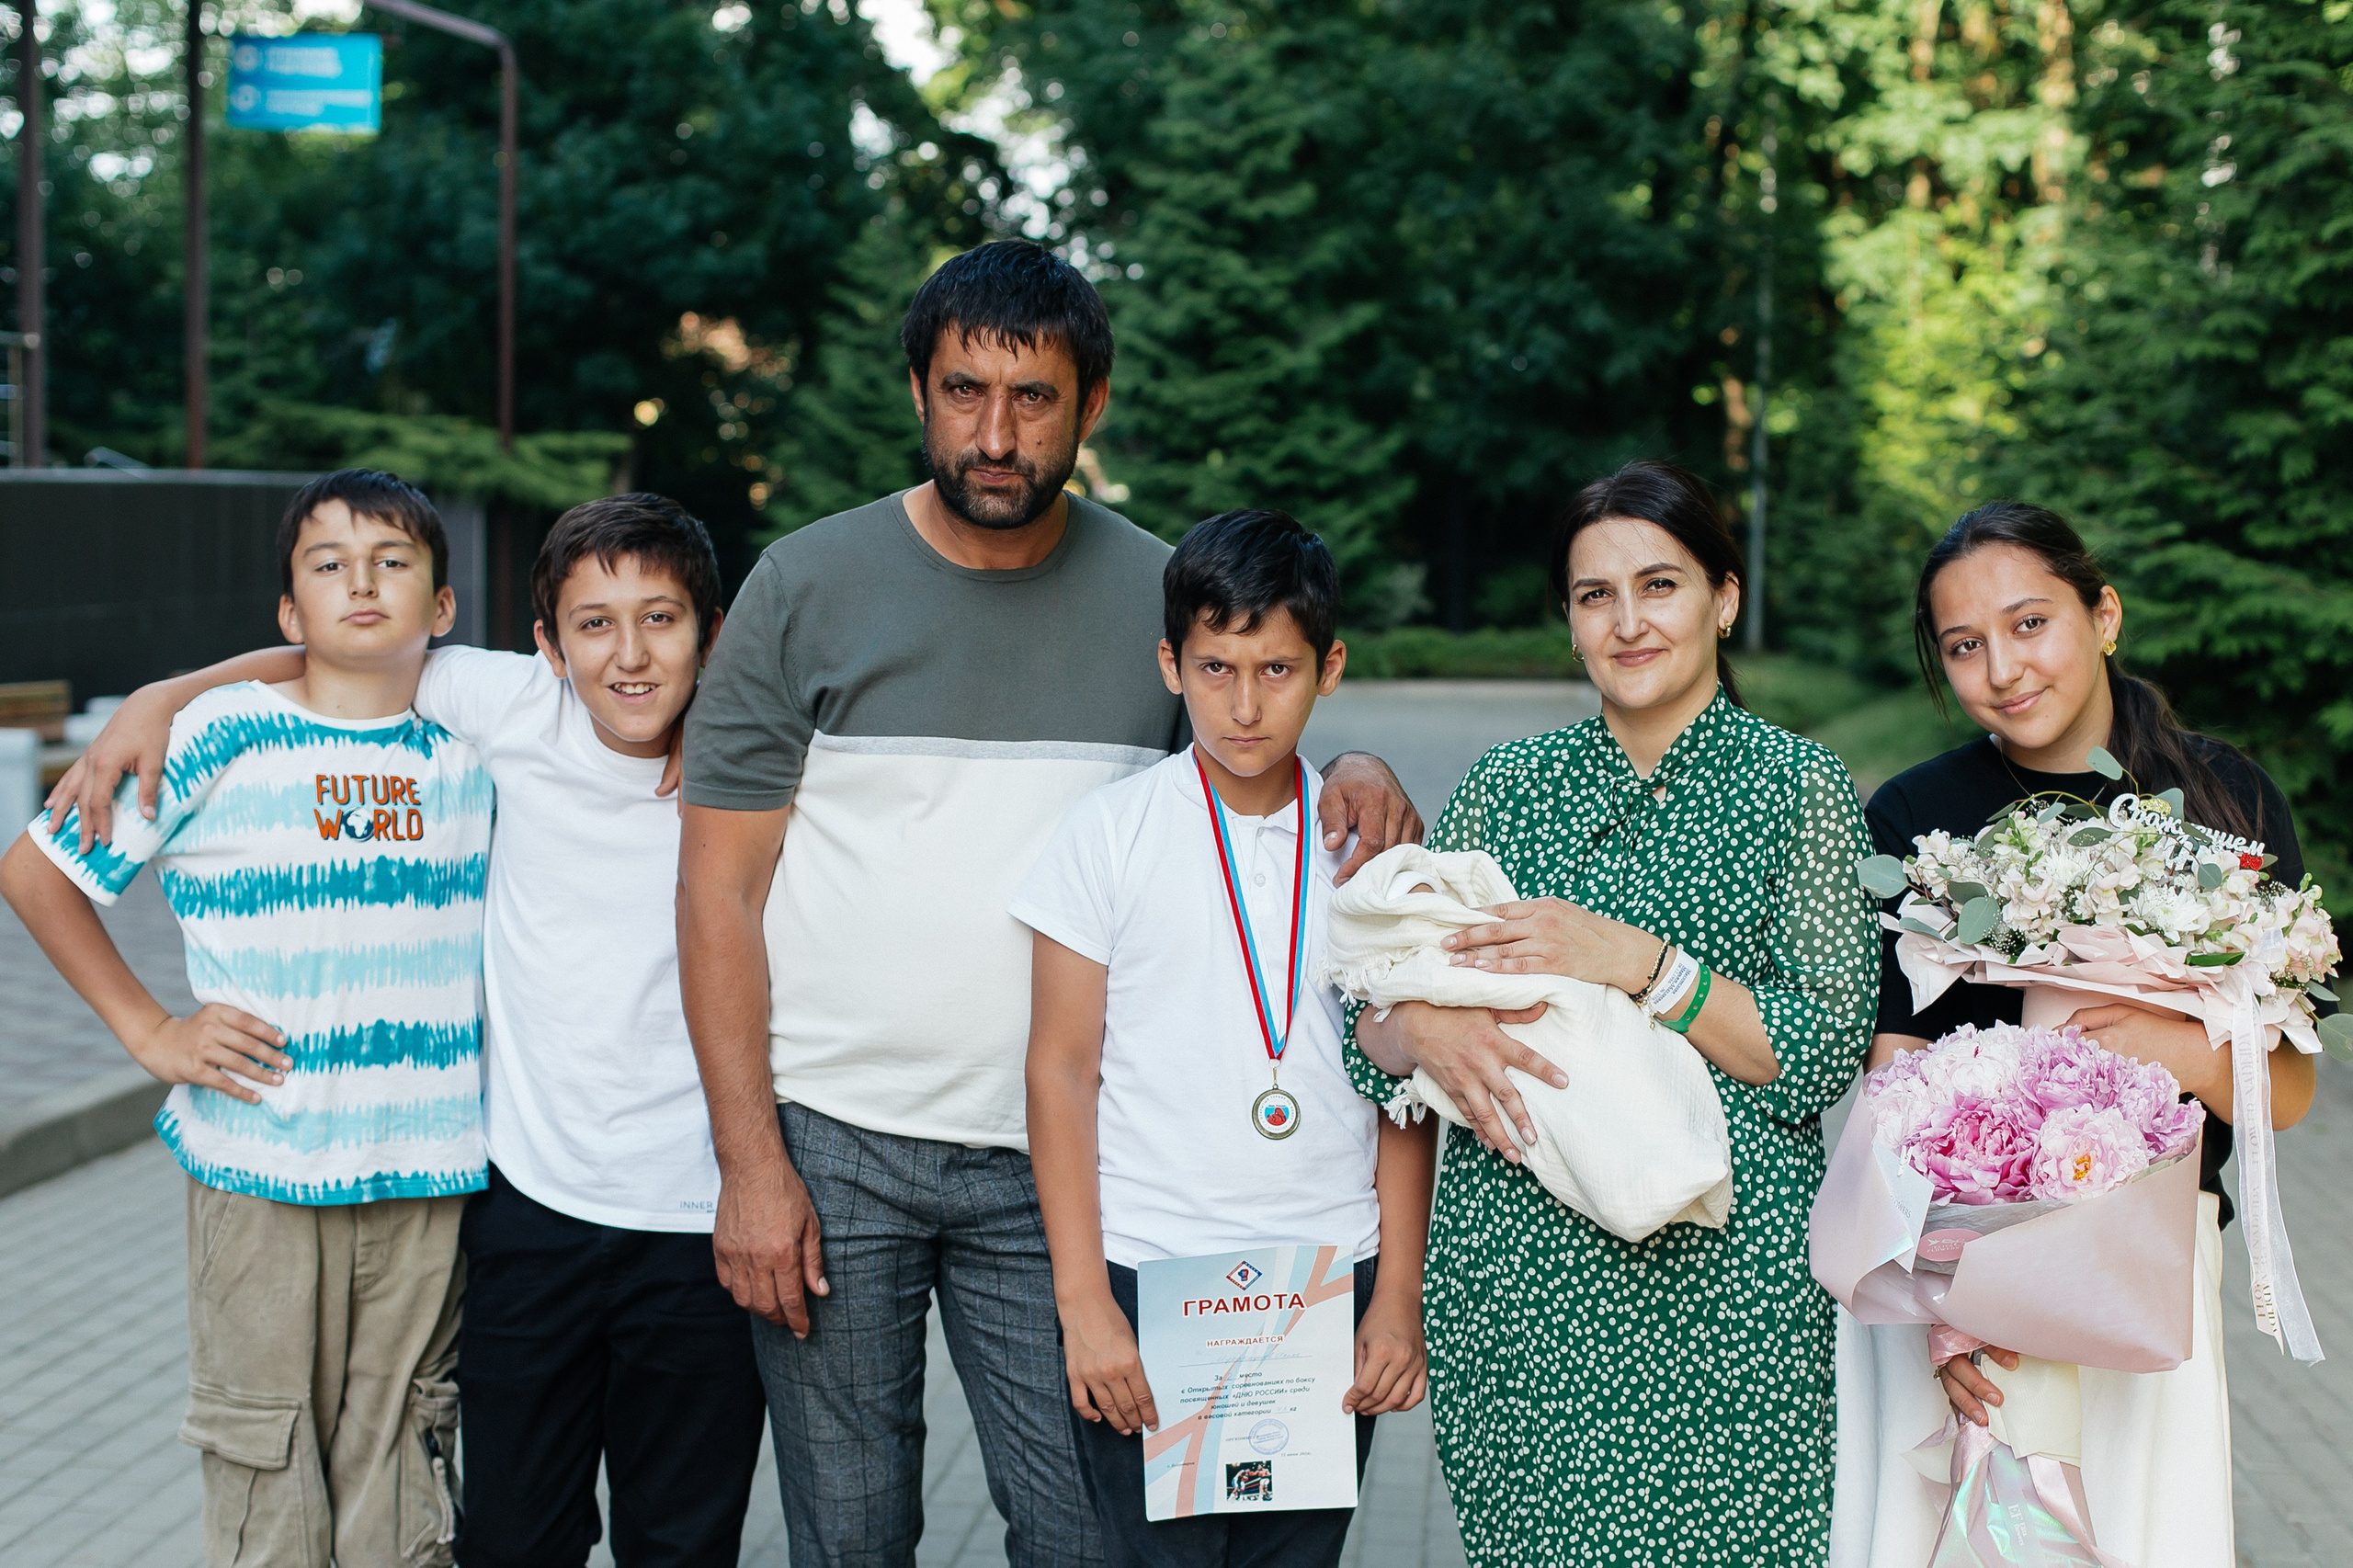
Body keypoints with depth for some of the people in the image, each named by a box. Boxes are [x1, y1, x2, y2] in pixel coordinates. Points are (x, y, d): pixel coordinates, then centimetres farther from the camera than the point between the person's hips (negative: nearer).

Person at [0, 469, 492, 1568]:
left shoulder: (475, 752, 6)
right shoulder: (219, 740, -4)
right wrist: (146, 1030, 0)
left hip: (431, 1179, 2)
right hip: (259, 1170, -2)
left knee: (402, 1469, 9)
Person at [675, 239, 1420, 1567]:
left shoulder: (1160, 595, 4)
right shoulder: (807, 588, -1)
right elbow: (720, 891, -1)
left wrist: (1352, 784, -11)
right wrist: (750, 1159, -7)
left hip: (1055, 1157, 1)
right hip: (832, 1142, -1)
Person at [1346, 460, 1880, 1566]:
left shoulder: (1796, 788, 2)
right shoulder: (1506, 787, 9)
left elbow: (1826, 1054, -6)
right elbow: (1369, 1027, 6)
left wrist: (1642, 961, -17)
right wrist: (1424, 1025, -16)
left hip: (1723, 1277, -2)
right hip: (1513, 1275, 2)